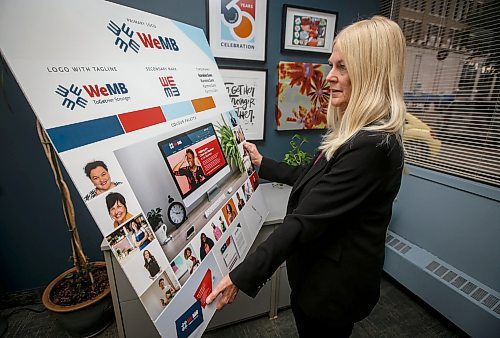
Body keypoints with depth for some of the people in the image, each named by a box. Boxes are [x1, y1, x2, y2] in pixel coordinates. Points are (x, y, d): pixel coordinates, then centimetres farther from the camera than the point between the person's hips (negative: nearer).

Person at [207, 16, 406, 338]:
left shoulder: (371, 146, -30)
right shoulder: (355, 132, 2)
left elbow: (307, 220, -32)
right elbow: (313, 179, 8)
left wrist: (242, 276, -26)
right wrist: (262, 164, 13)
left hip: (333, 283, -8)